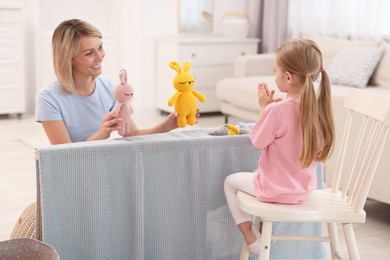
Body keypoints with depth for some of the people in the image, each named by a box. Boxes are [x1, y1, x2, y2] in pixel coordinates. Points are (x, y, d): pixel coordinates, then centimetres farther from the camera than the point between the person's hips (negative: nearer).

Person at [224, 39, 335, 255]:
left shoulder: (276, 110, -27)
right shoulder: (318, 107, -7)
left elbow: (257, 142, -13)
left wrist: (264, 107, -8)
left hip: (276, 189, -6)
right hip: (304, 189, 6)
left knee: (230, 182, 20)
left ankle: (250, 237, 18)